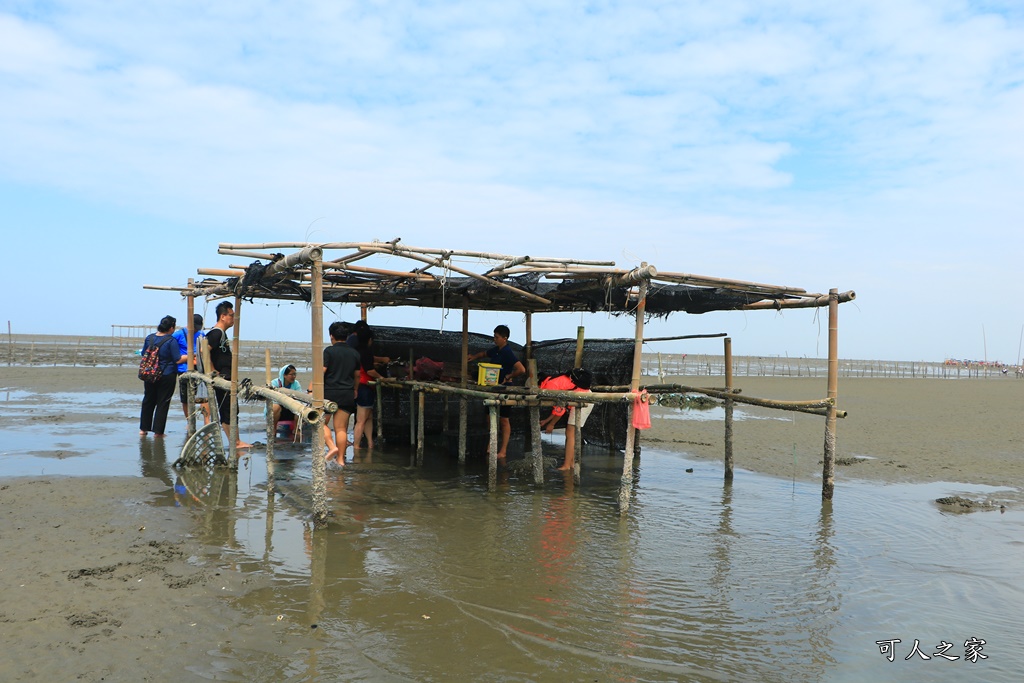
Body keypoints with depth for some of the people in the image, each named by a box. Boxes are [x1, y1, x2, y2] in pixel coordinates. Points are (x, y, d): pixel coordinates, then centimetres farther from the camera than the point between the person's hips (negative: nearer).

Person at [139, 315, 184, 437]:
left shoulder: (149, 338, 1)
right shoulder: (171, 340, -15)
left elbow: (143, 355, 13)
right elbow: (178, 360, -14)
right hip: (167, 376, -5)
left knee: (148, 400, 18)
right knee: (162, 403, 4)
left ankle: (143, 429, 24)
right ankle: (158, 431, 6)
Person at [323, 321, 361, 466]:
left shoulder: (329, 351, -6)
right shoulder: (355, 353, 10)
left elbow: (321, 372, -12)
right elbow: (357, 375, 19)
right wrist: (354, 390, 34)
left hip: (330, 393, -4)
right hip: (348, 395, 4)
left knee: (321, 422, 10)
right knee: (341, 428, 6)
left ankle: (332, 447, -8)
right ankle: (340, 459, 6)